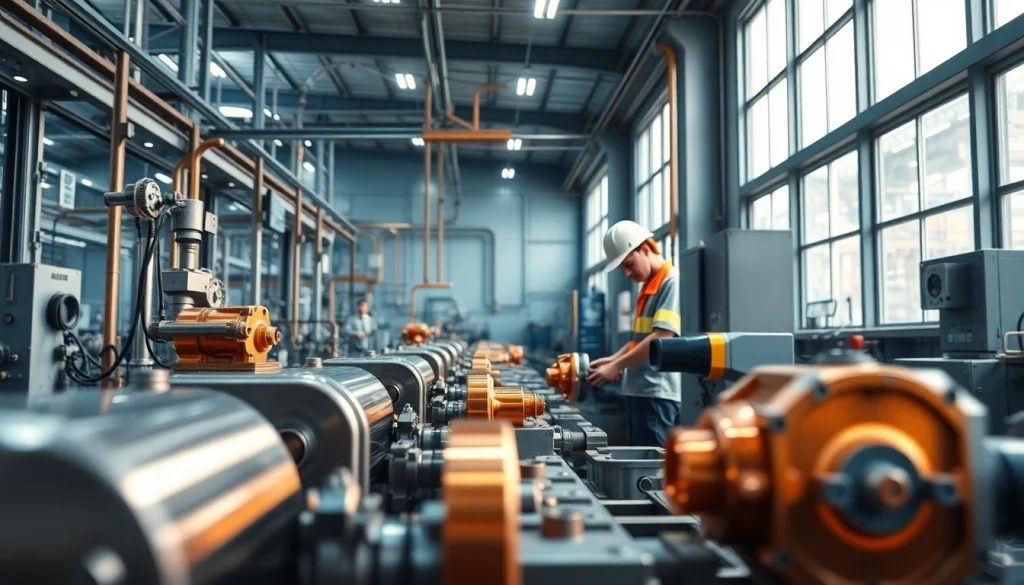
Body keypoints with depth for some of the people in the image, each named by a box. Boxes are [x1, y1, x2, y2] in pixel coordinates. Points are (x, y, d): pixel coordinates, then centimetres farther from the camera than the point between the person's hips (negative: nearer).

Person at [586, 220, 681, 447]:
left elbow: (661, 338, -19)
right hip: (637, 389, 9)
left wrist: (617, 366, -17)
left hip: (658, 392, -9)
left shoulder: (672, 282, -11)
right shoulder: (647, 286, 17)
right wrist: (614, 358, 6)